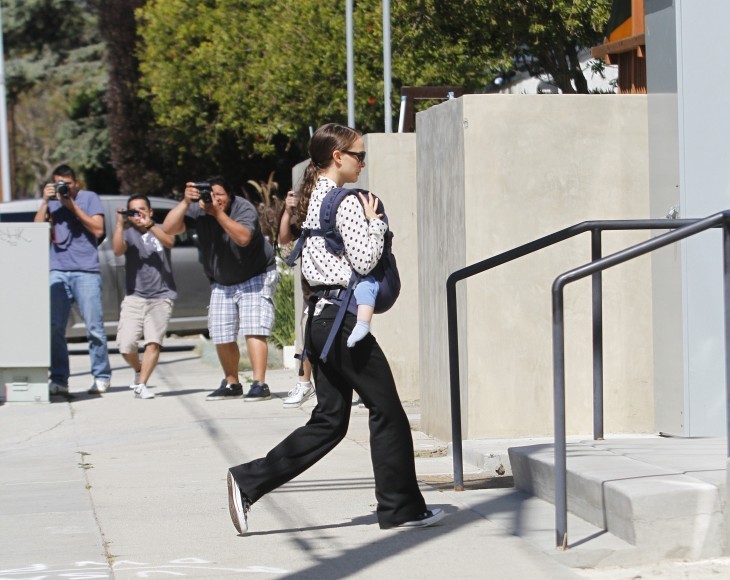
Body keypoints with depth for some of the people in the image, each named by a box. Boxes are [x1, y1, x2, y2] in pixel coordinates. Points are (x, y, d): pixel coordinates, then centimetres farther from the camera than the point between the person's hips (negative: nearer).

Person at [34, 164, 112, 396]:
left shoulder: (89, 198, 8)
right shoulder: (51, 201, 15)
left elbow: (98, 229, -2)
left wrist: (73, 206, -6)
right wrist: (46, 201, -4)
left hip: (86, 272, -2)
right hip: (58, 271, 2)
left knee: (94, 327, -5)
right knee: (54, 327, -6)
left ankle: (101, 378, 3)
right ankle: (59, 379, -1)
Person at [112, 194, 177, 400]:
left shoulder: (160, 230, 8)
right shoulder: (128, 233, 6)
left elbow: (169, 242, -14)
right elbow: (117, 250, -14)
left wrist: (149, 225, -27)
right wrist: (120, 223, -21)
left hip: (161, 297, 0)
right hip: (135, 297, 0)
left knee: (153, 342, -15)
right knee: (126, 345, -8)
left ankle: (141, 385, -9)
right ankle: (138, 371, 21)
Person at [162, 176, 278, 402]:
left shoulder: (243, 208, -21)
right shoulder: (198, 211, -11)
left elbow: (243, 238, -39)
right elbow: (168, 228, -23)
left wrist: (218, 213, -44)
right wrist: (186, 202, -34)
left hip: (255, 278, -5)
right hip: (222, 283, 5)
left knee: (253, 330, -18)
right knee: (221, 336, 5)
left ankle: (259, 384, -23)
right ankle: (231, 384, 22)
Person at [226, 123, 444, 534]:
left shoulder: (316, 198, 16)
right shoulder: (347, 202, -12)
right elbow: (364, 260, -19)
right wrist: (375, 222, -5)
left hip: (320, 317, 9)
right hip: (344, 317, -9)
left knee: (329, 421, 8)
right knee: (387, 410, 3)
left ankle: (249, 482, -1)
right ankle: (401, 507, 10)